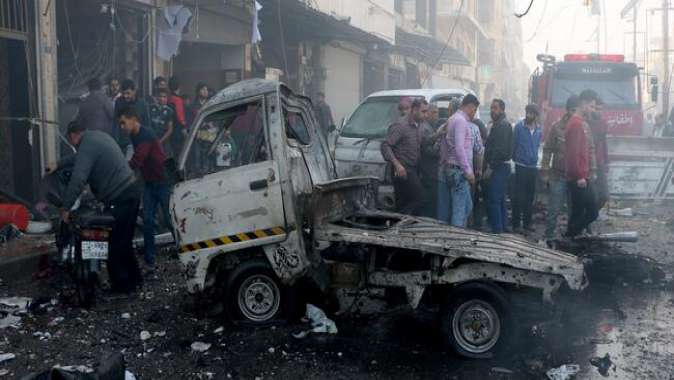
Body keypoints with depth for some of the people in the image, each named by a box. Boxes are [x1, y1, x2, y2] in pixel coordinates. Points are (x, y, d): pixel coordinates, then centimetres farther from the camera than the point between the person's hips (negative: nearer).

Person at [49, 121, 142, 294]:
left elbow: (77, 180, -22)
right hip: (131, 190, 10)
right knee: (123, 241, 18)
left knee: (114, 243, -4)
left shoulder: (87, 146, -13)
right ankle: (134, 278, 27)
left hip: (119, 199, -10)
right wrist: (58, 165, 45)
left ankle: (121, 285, 2)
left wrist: (66, 208, -16)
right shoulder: (97, 136, 18)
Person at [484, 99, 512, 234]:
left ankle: (497, 230, -10)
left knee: (493, 200, -11)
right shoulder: (498, 124, 19)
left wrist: (491, 167, -19)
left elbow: (500, 149, -21)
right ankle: (503, 228, 22)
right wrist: (490, 165, 15)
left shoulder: (502, 125, -14)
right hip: (501, 166, 11)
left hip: (499, 167, -11)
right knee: (500, 200, 15)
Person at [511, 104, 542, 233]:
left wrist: (534, 157, 14)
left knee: (530, 196, 10)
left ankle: (527, 222, 18)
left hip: (533, 166, 4)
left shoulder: (539, 128, 5)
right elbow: (513, 144, -1)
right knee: (519, 196, -4)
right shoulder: (519, 126, -7)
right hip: (521, 166, -4)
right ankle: (516, 223, 3)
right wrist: (515, 158, 4)